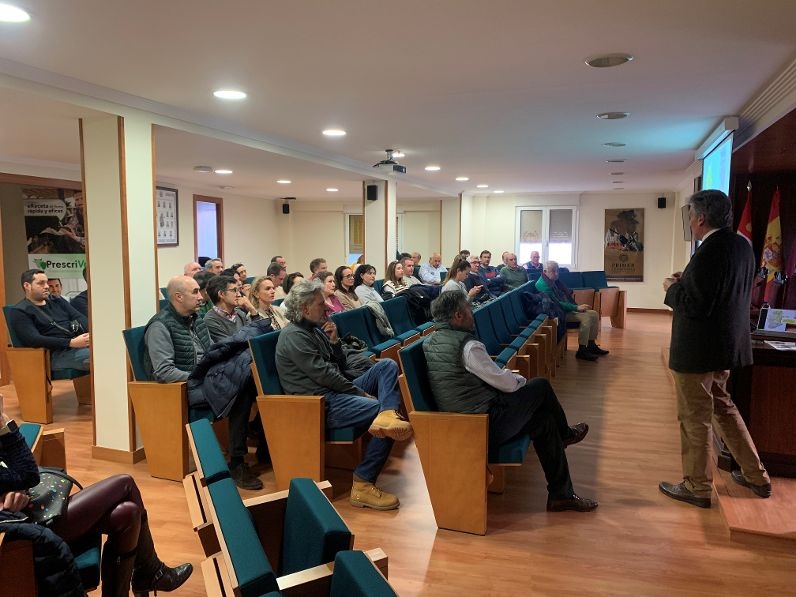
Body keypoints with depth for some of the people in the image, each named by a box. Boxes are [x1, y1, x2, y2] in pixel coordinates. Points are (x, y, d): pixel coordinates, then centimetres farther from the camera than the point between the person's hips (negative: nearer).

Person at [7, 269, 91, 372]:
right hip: (58, 353, -6)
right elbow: (34, 340, -10)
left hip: (80, 344, 6)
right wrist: (71, 343, -21)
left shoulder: (57, 301, 24)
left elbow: (79, 317, 12)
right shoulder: (19, 312, 5)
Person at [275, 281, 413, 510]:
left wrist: (334, 341, -1)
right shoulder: (294, 336, -12)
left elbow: (341, 366, 17)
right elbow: (324, 374, -18)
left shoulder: (315, 329, 16)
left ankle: (388, 414, -29)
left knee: (387, 365, 1)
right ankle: (363, 486, -16)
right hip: (320, 404, -10)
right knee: (383, 415, -20)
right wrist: (362, 392, -11)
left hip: (337, 391, 10)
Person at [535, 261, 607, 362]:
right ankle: (581, 351, -20)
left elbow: (566, 295, 20)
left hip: (567, 309, 10)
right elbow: (557, 304, -24)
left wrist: (577, 307, 4)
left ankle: (591, 346, 9)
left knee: (594, 314, 2)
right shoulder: (543, 285, -18)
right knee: (586, 317, -26)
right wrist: (576, 308, -23)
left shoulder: (554, 281, 13)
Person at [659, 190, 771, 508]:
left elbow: (696, 306, -25)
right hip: (726, 345, 9)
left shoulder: (709, 252, -23)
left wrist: (673, 288, -8)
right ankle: (756, 476, 32)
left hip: (698, 350, -9)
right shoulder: (741, 245, 5)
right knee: (723, 407, 24)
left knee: (694, 418, 5)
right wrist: (687, 281, 8)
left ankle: (697, 487, 18)